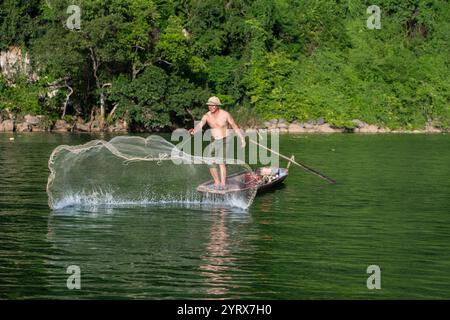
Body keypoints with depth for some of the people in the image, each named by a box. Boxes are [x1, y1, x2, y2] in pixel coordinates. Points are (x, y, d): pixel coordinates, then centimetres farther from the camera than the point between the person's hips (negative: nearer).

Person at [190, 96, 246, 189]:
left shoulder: (225, 114, -16)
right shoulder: (206, 116, -9)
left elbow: (235, 126, -5)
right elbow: (200, 125, -27)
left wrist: (242, 138, -4)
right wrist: (194, 131, -49)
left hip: (225, 140, -5)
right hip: (214, 141, 5)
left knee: (220, 161, -22)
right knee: (211, 164, 4)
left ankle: (223, 184, -21)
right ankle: (217, 182, 23)